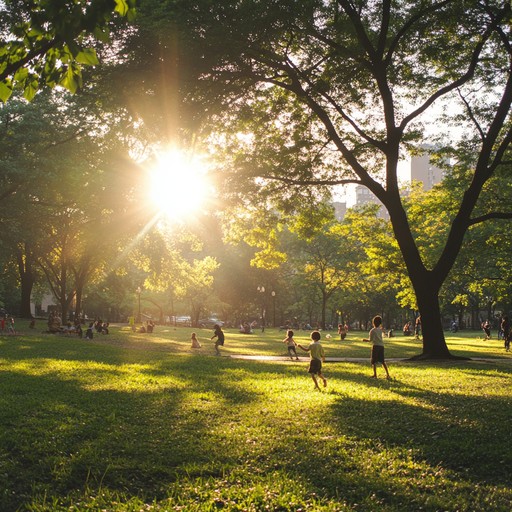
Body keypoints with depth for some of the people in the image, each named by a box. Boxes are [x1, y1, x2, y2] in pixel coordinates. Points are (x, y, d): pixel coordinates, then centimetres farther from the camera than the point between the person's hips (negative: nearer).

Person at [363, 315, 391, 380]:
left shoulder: (372, 330, -9)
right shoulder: (380, 330, 9)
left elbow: (370, 340, -12)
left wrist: (365, 339, 6)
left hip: (375, 346, -6)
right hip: (381, 345, 6)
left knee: (374, 361, 4)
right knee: (382, 361, 12)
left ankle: (375, 374, 2)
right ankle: (387, 374, 6)